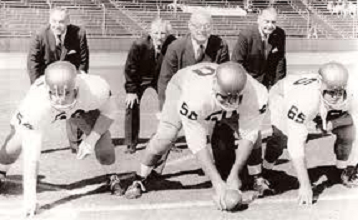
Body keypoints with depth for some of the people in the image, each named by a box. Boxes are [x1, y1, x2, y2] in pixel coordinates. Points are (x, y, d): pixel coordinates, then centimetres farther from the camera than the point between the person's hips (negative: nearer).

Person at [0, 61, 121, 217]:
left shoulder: (96, 89, -42)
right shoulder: (36, 105, -46)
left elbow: (109, 111, -18)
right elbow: (31, 153, -41)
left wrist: (92, 139, -28)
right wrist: (29, 195, -39)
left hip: (81, 106, 1)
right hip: (44, 110, -1)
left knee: (102, 139, -15)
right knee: (14, 144, -11)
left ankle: (113, 179, 14)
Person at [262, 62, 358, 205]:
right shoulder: (303, 100, -47)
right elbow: (296, 144, -44)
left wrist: (333, 123, -30)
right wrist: (305, 186, -42)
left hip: (320, 107, 4)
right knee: (283, 139, -26)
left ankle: (341, 172, 15)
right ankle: (265, 170, 4)